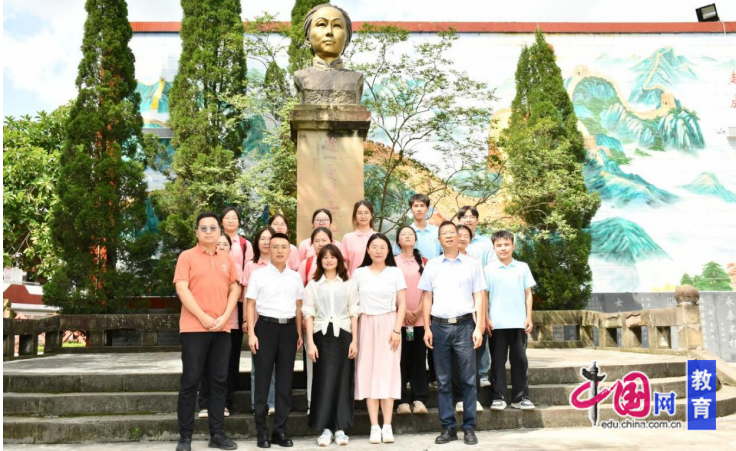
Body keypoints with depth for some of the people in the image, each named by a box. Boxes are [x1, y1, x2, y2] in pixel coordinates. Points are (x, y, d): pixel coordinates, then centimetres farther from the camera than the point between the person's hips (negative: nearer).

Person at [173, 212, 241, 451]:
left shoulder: (226, 258, 13)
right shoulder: (187, 256, 0)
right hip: (194, 328, -4)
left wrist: (225, 317, -5)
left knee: (219, 381, 7)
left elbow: (235, 288, 10)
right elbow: (182, 289, -8)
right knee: (190, 381, 0)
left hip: (222, 328, 4)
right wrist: (204, 317, -14)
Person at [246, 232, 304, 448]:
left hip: (288, 328, 3)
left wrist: (299, 333, 9)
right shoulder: (258, 275, 1)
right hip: (266, 327, -3)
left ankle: (280, 430, 15)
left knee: (285, 380, 6)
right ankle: (262, 431, 10)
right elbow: (251, 305, -1)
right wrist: (251, 333, -8)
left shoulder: (295, 277, 10)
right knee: (262, 379, 1)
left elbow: (298, 307, 14)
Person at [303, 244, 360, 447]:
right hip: (322, 335, -1)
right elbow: (308, 314, 2)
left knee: (343, 381, 2)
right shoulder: (313, 284, 7)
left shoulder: (348, 284, 9)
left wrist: (354, 340, -2)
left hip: (343, 334, 1)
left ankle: (340, 428, 9)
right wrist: (310, 342, -6)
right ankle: (325, 428, 5)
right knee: (324, 381, -2)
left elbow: (354, 314, 6)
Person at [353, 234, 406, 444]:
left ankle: (387, 426, 1)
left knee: (387, 372, -2)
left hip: (388, 325, -1)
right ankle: (374, 427, 3)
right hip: (366, 325, 1)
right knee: (368, 373, -1)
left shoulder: (396, 273, 4)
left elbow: (402, 304, 2)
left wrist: (397, 329, -7)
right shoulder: (359, 273, 6)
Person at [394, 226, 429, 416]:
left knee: (419, 358, 2)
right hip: (400, 317, -2)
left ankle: (419, 399, 5)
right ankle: (402, 400, 2)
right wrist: (404, 311, -9)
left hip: (420, 317, 2)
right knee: (401, 359, -1)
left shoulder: (423, 261, 10)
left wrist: (419, 310, -5)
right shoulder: (394, 262, 4)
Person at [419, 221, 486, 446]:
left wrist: (478, 328, -4)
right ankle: (448, 427, 13)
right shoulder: (432, 265, 10)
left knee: (468, 379, 1)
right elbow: (427, 298, 9)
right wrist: (427, 328, 2)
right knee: (443, 381, 5)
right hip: (439, 326, 1)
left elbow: (479, 297, 4)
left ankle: (469, 427, 9)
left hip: (464, 325, -1)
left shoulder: (472, 264, 6)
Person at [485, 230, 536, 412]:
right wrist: (487, 320, -4)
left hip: (518, 322, 1)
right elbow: (484, 296, 2)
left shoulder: (522, 267, 4)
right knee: (498, 360, 5)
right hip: (497, 323, -1)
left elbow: (528, 294, 8)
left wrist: (529, 317, 2)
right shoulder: (489, 269, 0)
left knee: (520, 359, 7)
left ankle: (521, 397, 15)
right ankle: (498, 397, 11)